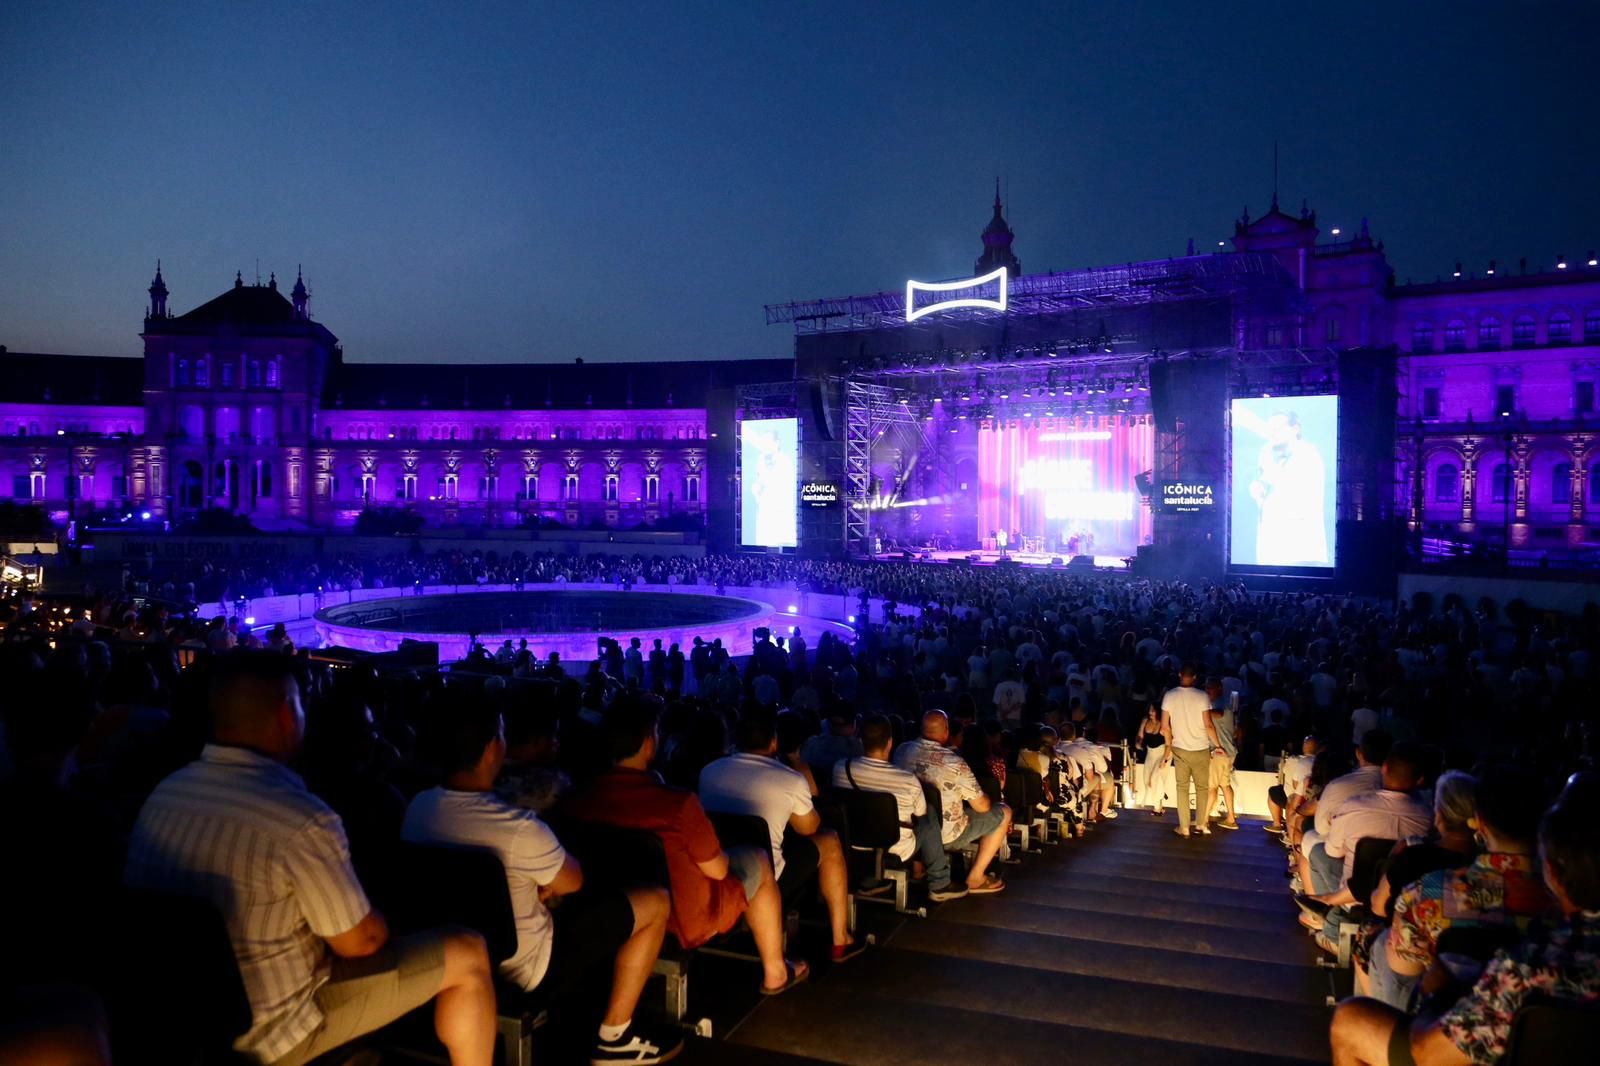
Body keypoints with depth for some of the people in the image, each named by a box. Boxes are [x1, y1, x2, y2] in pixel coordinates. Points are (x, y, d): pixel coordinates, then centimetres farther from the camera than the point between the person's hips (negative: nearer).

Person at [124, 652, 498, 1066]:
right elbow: (360, 941, -16)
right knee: (468, 954, 3)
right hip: (270, 1032, -8)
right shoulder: (301, 820, -28)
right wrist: (379, 924, 7)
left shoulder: (163, 793, -4)